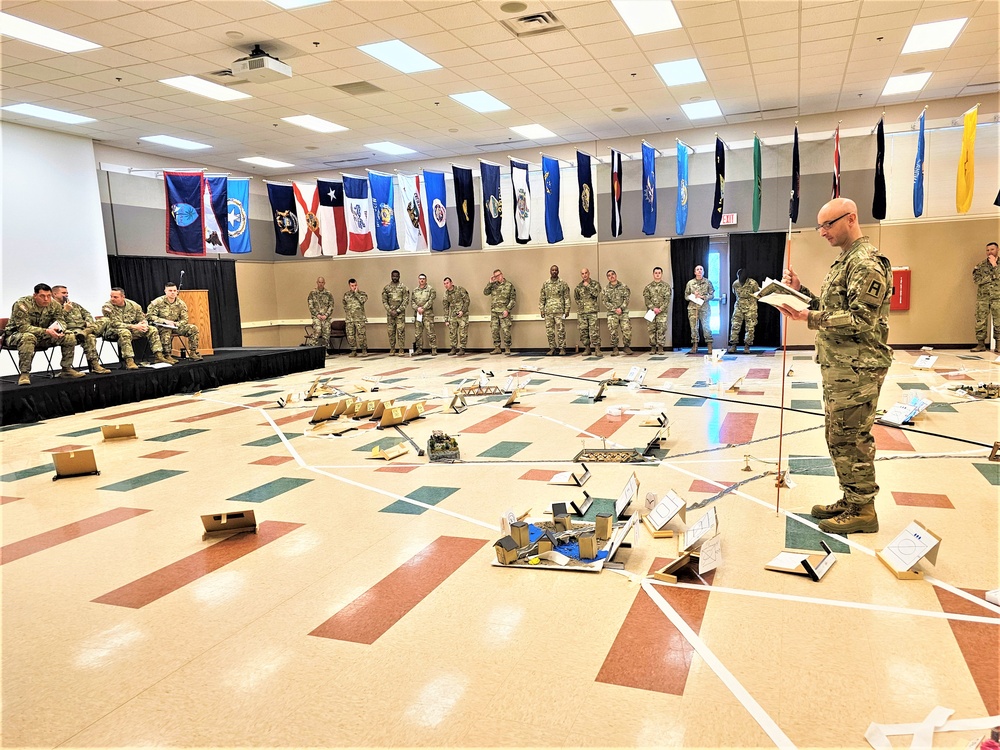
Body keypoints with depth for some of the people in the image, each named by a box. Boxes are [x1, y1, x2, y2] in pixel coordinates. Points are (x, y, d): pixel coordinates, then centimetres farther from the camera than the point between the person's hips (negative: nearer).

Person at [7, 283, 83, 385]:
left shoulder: (55, 305, -4)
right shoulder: (22, 304, -22)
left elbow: (61, 321, 2)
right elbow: (23, 327, -28)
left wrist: (59, 329, -25)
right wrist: (46, 331, -40)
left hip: (43, 338, 6)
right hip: (17, 335, -6)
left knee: (70, 338, -9)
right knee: (28, 337, -42)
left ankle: (66, 369, 1)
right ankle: (24, 374, -34)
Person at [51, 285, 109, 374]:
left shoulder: (74, 305, 30)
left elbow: (86, 313, 24)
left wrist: (89, 323, 4)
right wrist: (65, 311, -7)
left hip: (85, 328, 7)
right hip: (70, 331, -7)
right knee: (90, 336, -38)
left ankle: (85, 332, -37)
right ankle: (94, 365, -41)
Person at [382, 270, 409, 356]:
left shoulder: (403, 287, 1)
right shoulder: (386, 287, 7)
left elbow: (406, 300, -5)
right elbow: (384, 301, 3)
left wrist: (397, 311, -12)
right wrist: (390, 311, -9)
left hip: (400, 313, -2)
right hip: (390, 312, 2)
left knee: (401, 331, -6)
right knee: (391, 331, 4)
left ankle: (401, 349, -3)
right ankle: (392, 349, 12)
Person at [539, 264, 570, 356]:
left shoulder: (563, 283, 3)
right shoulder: (545, 284, 11)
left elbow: (567, 297, 1)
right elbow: (542, 298, 12)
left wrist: (567, 309, -6)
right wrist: (541, 309, 4)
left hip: (559, 311, -3)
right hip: (548, 311, 3)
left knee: (561, 331, -3)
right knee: (549, 331, 4)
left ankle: (562, 348, 4)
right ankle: (552, 348, 13)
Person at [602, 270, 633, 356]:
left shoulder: (624, 286, 7)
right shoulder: (606, 289, 8)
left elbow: (626, 299, 0)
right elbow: (605, 302, 2)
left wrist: (621, 308, -13)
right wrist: (615, 309, -10)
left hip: (623, 312, -1)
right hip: (612, 313, 1)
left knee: (627, 329, -9)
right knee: (613, 331, -5)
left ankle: (626, 346, 6)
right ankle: (615, 349, 4)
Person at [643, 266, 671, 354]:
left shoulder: (666, 286, 6)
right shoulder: (648, 286, 9)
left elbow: (667, 299, -2)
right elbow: (646, 299, 1)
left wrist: (660, 309, -13)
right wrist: (653, 308, -12)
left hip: (662, 311, -1)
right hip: (651, 311, 2)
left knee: (661, 329, -6)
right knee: (651, 329, 0)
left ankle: (660, 347, -1)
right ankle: (653, 347, 8)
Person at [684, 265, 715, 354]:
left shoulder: (708, 282, 6)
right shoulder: (690, 283, 8)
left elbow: (712, 295, 4)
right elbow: (686, 296, 9)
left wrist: (702, 297, -11)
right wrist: (693, 296, -10)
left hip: (704, 307, -2)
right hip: (692, 307, 2)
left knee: (706, 326, -7)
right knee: (693, 327, 2)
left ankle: (710, 346, -2)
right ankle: (694, 346, 8)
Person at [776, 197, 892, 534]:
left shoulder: (867, 262, -14)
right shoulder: (844, 261, 18)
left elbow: (860, 320, -22)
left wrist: (809, 318, -28)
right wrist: (800, 291, 8)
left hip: (857, 368, -10)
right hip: (838, 366, 10)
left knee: (851, 438, -3)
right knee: (840, 436, 15)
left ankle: (862, 510, 9)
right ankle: (850, 500, 27)